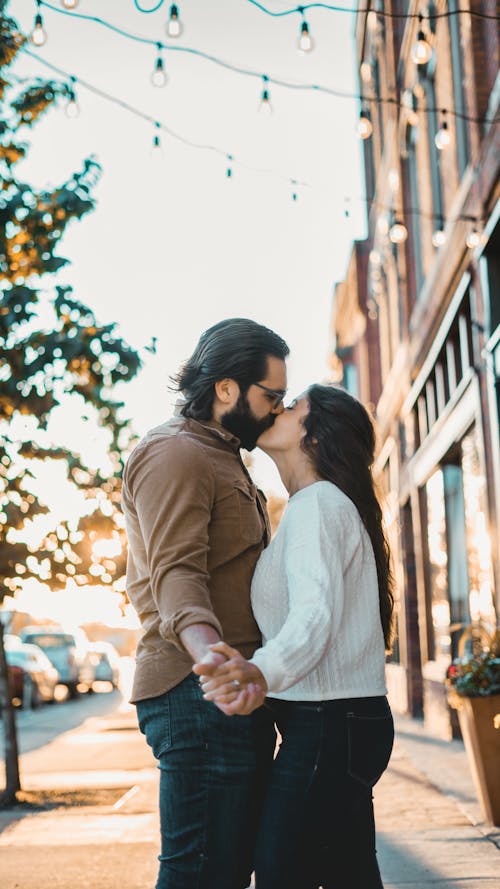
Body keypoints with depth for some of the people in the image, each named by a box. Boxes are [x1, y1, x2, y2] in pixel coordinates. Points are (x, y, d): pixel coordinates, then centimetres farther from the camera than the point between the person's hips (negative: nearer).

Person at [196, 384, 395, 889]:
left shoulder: (317, 503, -12)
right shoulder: (330, 504, 20)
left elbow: (316, 613, -29)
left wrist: (264, 672, -46)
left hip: (327, 727, -10)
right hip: (349, 722, 10)